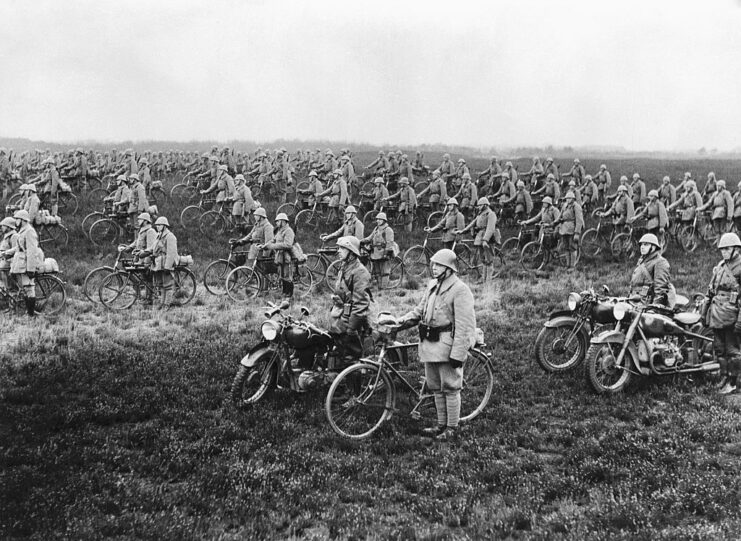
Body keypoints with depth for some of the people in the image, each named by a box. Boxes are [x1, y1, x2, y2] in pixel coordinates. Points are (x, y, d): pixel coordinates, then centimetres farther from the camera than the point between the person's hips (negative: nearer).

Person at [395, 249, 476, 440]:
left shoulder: (460, 290, -13)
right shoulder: (432, 285, 14)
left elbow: (465, 326, -17)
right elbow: (420, 310, 19)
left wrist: (458, 353, -21)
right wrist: (402, 321, 4)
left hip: (447, 345, -8)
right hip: (429, 344, 9)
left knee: (450, 388, 1)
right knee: (435, 388, 16)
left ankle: (452, 428, 12)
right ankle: (441, 424, 27)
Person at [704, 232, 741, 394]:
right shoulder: (720, 266, 15)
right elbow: (711, 289, 22)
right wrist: (705, 309, 20)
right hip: (716, 314, 8)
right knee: (719, 348, 13)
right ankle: (725, 377, 24)